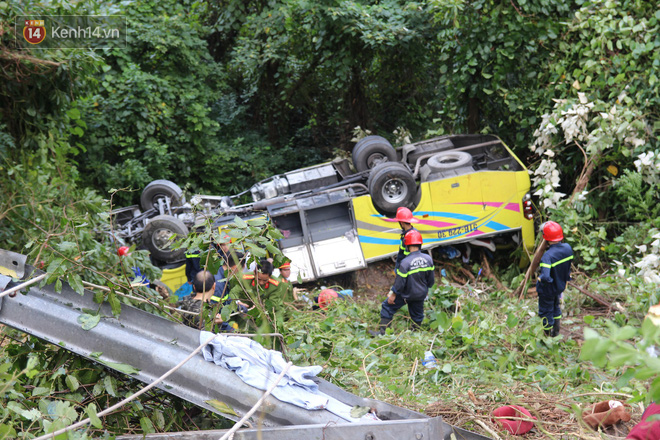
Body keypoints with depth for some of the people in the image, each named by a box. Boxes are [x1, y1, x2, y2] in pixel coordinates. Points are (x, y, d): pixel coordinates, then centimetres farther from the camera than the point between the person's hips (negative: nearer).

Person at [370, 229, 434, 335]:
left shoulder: (405, 262, -27)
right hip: (421, 294, 5)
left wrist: (393, 294, -7)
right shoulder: (428, 259, -9)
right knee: (417, 313, 23)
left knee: (387, 306, 9)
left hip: (406, 295, -5)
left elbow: (400, 282, -21)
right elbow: (431, 279, 3)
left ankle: (382, 331, 10)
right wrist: (426, 289, 21)